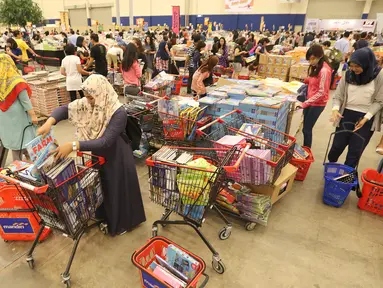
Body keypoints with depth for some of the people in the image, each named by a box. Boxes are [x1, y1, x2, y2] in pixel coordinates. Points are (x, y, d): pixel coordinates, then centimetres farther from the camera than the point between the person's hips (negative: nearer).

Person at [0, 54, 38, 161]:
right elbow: (25, 100, -17)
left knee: (12, 140, 15)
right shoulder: (17, 81, -16)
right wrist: (33, 115, -13)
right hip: (17, 115, -6)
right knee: (23, 140, 3)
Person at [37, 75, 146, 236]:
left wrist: (74, 146, -40)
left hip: (116, 158, -6)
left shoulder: (118, 113, -31)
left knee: (117, 189, 11)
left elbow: (105, 142, -36)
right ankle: (106, 217, 48)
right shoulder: (87, 104, -10)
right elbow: (65, 109, -2)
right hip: (98, 155, 7)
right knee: (102, 187, 23)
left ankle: (123, 222, 35)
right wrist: (49, 122, -22)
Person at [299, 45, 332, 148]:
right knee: (306, 128, 13)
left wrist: (304, 104, -22)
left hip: (317, 104, -8)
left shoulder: (324, 70, -21)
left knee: (307, 129, -1)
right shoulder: (314, 67, 6)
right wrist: (306, 80, 2)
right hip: (310, 101, 8)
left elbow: (321, 92, -21)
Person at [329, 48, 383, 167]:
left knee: (355, 150, 5)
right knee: (338, 145, 11)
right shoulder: (348, 75, -4)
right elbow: (338, 96, -1)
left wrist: (366, 118, -17)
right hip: (347, 114, 2)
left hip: (366, 118, -2)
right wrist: (335, 109, -20)